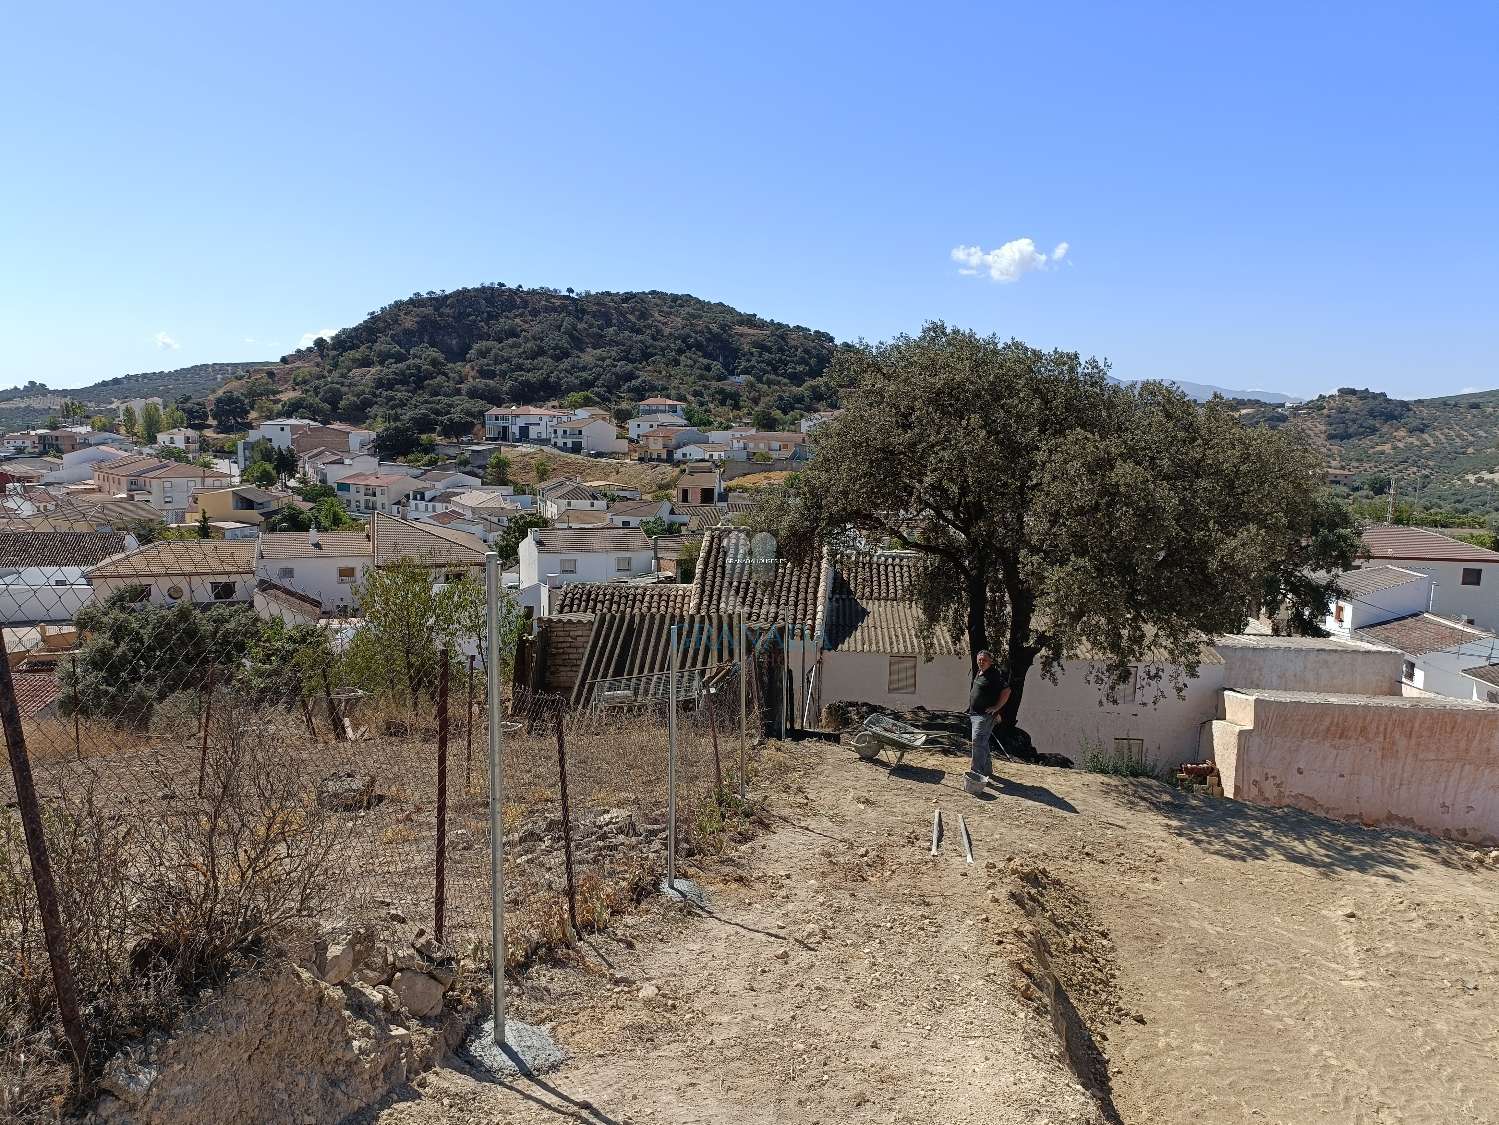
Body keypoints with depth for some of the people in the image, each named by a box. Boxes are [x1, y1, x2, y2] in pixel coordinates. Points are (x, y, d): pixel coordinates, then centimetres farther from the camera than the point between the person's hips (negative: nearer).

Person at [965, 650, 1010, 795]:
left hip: (985, 715, -10)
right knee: (982, 743, 18)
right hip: (974, 714, 10)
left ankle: (976, 772, -15)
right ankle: (987, 769, 31)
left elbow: (1006, 690, -21)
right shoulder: (978, 673, 14)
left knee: (978, 741, -15)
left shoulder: (995, 674, -14)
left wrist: (996, 707, -19)